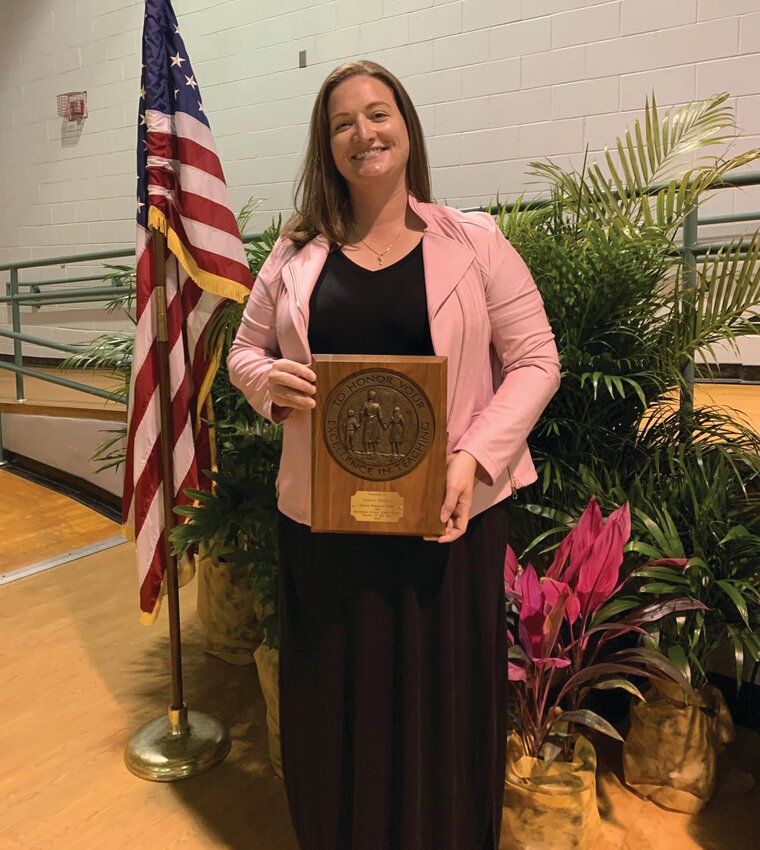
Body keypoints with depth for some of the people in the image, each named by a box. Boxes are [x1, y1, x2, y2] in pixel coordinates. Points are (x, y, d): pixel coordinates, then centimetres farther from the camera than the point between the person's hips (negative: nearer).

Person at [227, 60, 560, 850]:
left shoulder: (474, 243, 1)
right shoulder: (297, 251, 7)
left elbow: (534, 362, -1)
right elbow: (244, 350, 14)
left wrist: (475, 456, -15)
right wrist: (270, 380, -11)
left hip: (447, 515, -1)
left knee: (443, 697, 11)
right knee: (335, 700, 14)